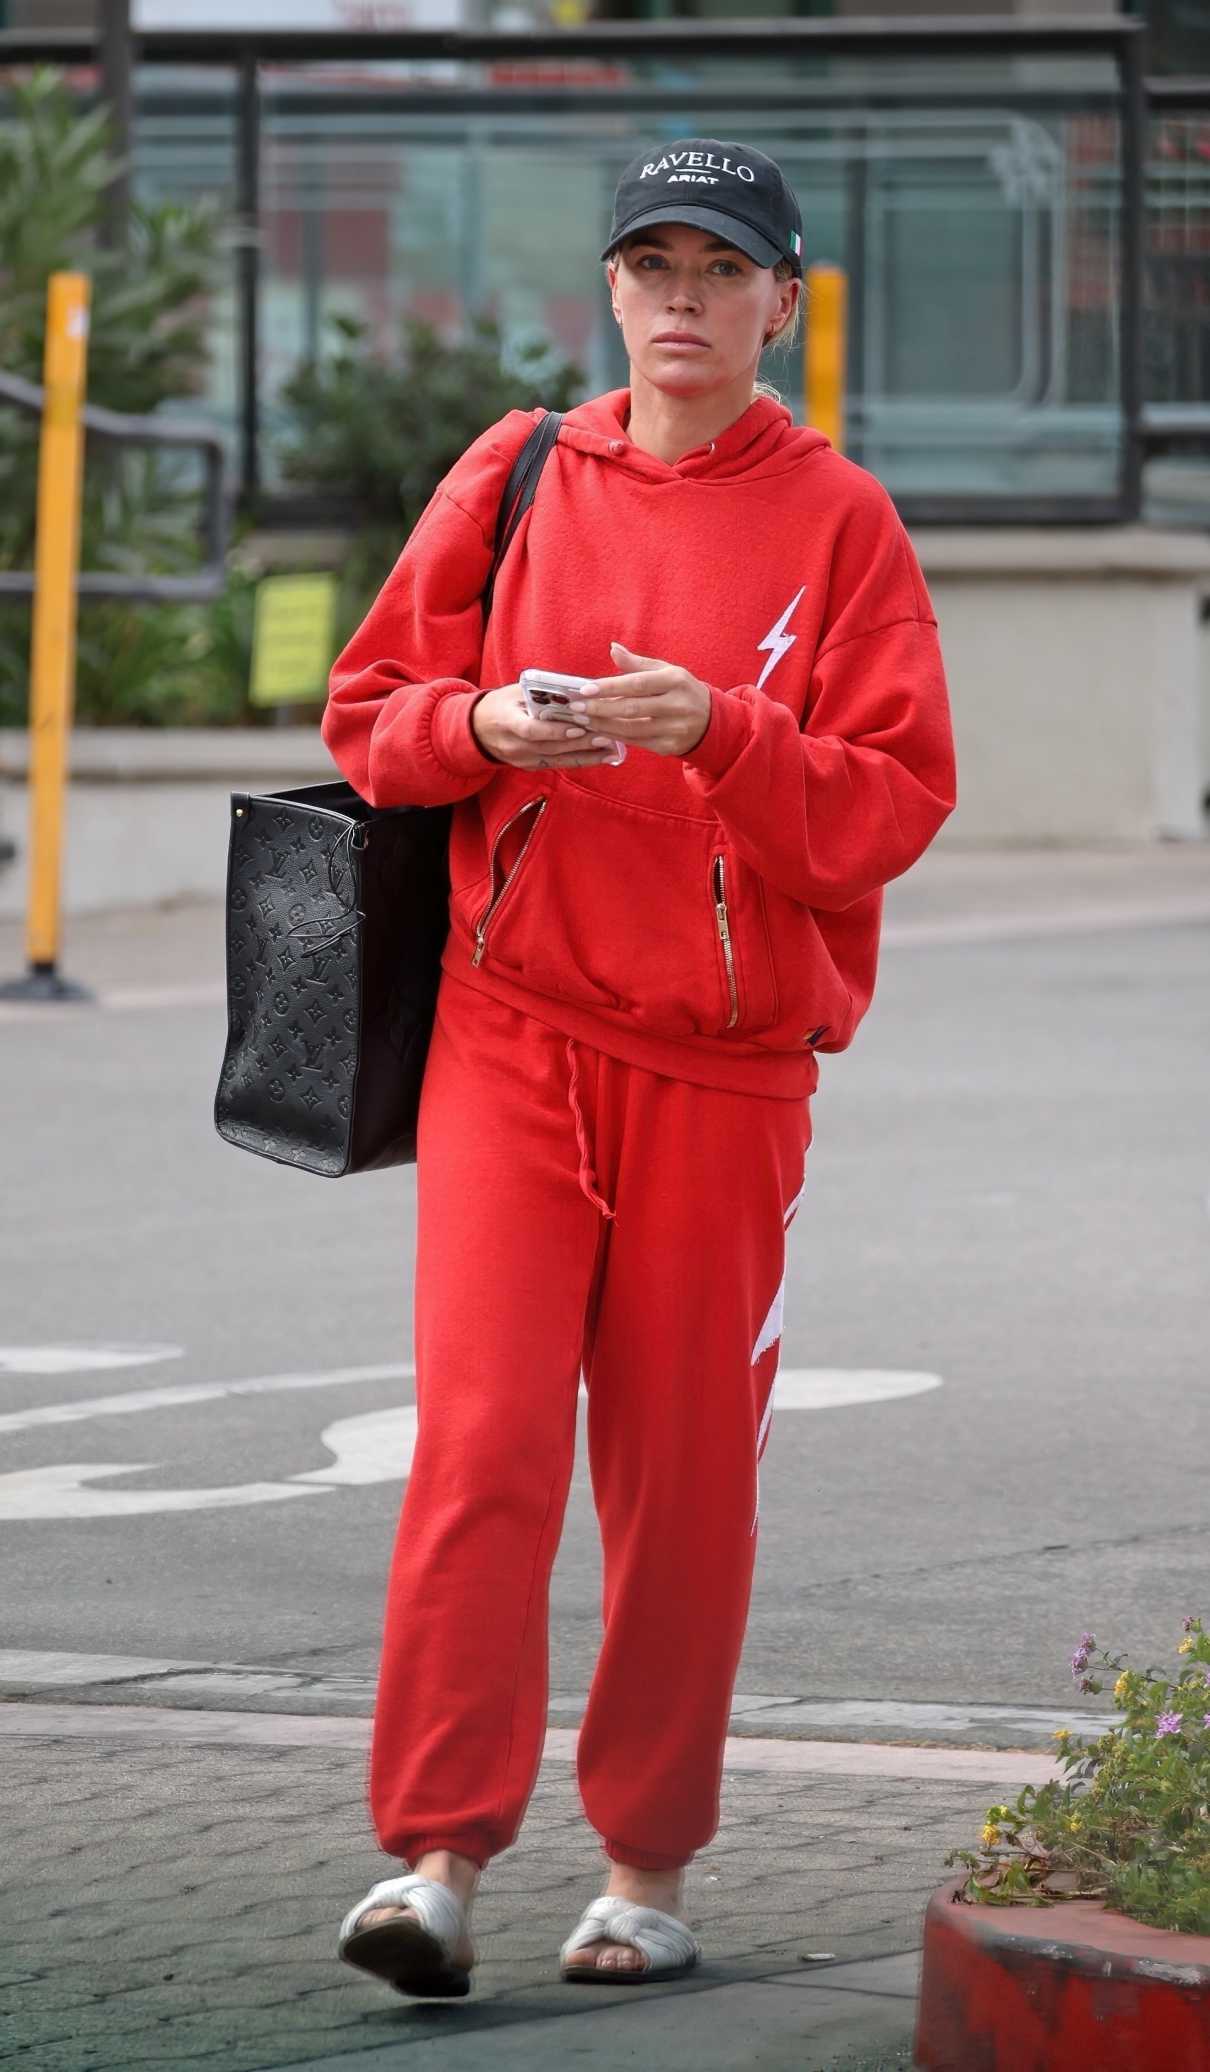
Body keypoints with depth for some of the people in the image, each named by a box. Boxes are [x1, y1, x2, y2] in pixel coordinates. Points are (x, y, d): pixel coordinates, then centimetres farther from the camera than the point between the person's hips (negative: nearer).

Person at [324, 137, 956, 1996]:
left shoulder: (838, 523, 2)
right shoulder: (514, 480, 8)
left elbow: (895, 805, -5)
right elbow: (369, 708, 10)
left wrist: (716, 731, -20)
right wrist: (484, 727, -11)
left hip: (726, 1058, -1)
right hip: (512, 1031, 1)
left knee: (684, 1471, 2)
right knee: (482, 1433, -10)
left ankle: (650, 1869, 13)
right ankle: (437, 1857, -10)